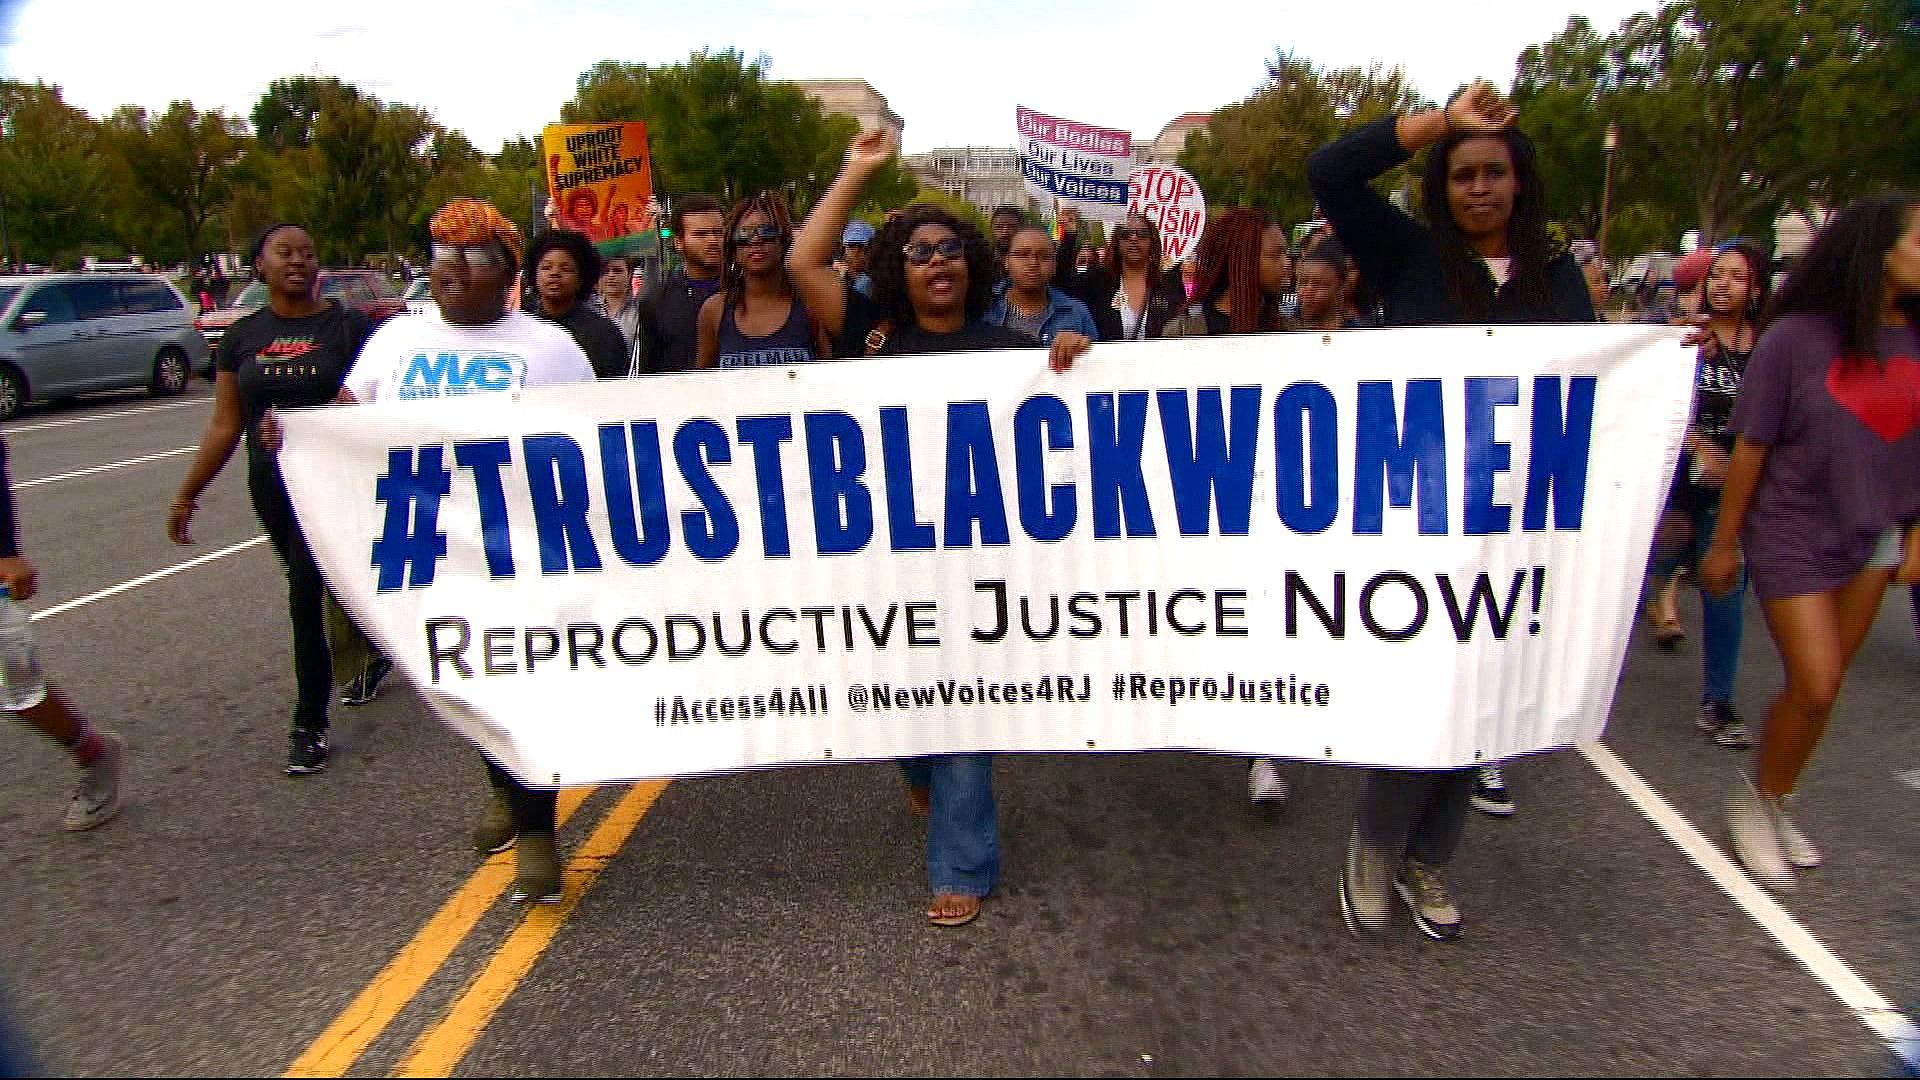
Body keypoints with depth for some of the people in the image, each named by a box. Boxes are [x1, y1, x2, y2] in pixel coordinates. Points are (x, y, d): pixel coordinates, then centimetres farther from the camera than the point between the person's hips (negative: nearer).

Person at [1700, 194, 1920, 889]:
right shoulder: (1797, 336, -12)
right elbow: (1751, 446, -8)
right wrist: (1723, 544, -4)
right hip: (1792, 532, -5)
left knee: (1824, 687, 9)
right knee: (1814, 686, -7)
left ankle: (1772, 805, 27)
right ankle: (1755, 802, 16)